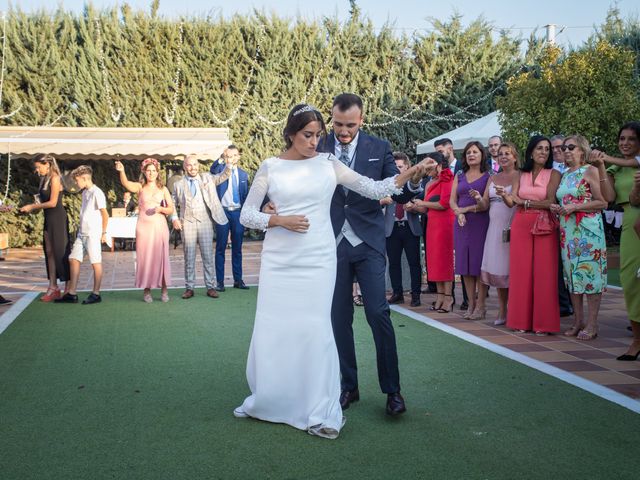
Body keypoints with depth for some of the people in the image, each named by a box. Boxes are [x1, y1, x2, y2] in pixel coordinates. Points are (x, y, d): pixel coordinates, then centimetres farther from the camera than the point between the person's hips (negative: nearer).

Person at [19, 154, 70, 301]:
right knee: (50, 252, 7)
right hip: (49, 219, 8)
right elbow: (44, 201, 13)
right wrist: (32, 207, -2)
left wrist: (32, 207, -10)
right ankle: (53, 288, 11)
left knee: (61, 252, -4)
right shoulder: (44, 179, 13)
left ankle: (68, 288, 2)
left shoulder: (54, 179, -11)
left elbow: (52, 202, -16)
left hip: (58, 219, -8)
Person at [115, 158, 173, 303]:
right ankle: (147, 290, 4)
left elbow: (171, 209, 10)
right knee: (144, 257, -2)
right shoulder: (140, 187, 6)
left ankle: (164, 289, 6)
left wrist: (161, 209, -11)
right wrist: (121, 171, -34)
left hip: (160, 227, 1)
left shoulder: (163, 189, 11)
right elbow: (126, 183, -15)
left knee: (161, 257, -1)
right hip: (144, 227, -1)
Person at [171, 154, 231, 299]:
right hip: (187, 222, 0)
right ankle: (189, 288, 9)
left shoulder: (207, 178, 11)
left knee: (208, 256, 1)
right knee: (189, 257, 3)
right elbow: (173, 204, 14)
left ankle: (210, 287, 6)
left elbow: (223, 176, 2)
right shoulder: (178, 184, 10)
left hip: (205, 221, 0)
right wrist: (174, 218, -1)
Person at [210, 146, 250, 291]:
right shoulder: (220, 169, 1)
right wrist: (221, 159, -40)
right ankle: (220, 281, 6)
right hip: (223, 212, -3)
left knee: (237, 248, 9)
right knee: (220, 248, 1)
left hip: (238, 213, 3)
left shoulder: (243, 175, 10)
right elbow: (213, 170, -24)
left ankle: (238, 280, 16)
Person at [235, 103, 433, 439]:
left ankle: (321, 413, 5)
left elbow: (374, 189, 3)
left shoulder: (328, 163, 4)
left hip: (317, 260, -1)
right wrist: (279, 220, -10)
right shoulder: (270, 167, 5)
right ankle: (266, 401, 26)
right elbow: (246, 214, 5)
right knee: (272, 331, 5)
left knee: (315, 330, -6)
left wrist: (410, 173, -8)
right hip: (278, 260, 1)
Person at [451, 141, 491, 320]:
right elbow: (452, 200, 10)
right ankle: (471, 305, 9)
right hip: (462, 223, 4)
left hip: (480, 223, -4)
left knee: (480, 264, -5)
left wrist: (465, 209, -10)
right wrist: (459, 213, -8)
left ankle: (480, 306, 0)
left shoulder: (488, 176, 2)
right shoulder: (459, 176, 16)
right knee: (465, 265, 3)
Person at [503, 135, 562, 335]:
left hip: (544, 227, -3)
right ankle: (522, 320, 9)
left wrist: (525, 202, -7)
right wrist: (504, 195, -17)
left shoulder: (554, 174, 3)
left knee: (543, 272, -3)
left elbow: (550, 202, -8)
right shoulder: (521, 175, 13)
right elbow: (511, 202, 3)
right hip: (521, 226, 3)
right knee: (521, 271, 2)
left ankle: (543, 322, 3)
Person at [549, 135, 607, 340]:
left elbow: (602, 202, -11)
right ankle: (578, 322, 16)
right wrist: (556, 208, 4)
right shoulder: (564, 175, 16)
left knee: (590, 272, -7)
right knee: (572, 274, 8)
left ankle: (591, 325, -2)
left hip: (588, 229, -7)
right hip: (567, 230, 7)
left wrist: (574, 207, -16)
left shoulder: (590, 171, -5)